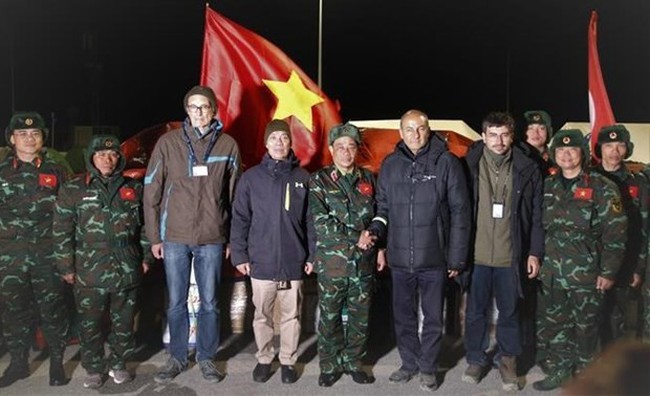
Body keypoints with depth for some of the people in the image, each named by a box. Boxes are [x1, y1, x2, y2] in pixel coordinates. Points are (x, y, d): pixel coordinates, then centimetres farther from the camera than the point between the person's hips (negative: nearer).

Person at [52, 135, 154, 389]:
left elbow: (145, 225, 13)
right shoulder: (73, 190, 1)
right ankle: (94, 368, 24)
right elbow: (62, 231, 0)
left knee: (124, 322, 11)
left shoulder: (133, 189, 8)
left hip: (127, 270, 2)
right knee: (90, 325, 7)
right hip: (89, 272, -2)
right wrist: (66, 266, -3)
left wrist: (147, 257, 9)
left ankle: (118, 364, 29)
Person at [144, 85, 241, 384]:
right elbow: (152, 192, 2)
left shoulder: (228, 145, 0)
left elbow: (234, 195, 4)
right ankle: (177, 358, 28)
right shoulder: (168, 143, -1)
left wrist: (232, 239, 3)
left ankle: (206, 358, 26)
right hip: (174, 237, 0)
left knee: (210, 302, 9)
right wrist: (154, 237, 0)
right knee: (176, 303, 11)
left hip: (212, 238, 0)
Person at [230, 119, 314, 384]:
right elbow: (240, 219, 2)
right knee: (262, 315, 12)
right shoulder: (251, 177, 0)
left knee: (291, 315, 10)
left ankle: (288, 361, 26)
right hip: (261, 261, 0)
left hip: (293, 262, 0)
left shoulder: (302, 177, 2)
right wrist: (239, 255, -2)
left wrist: (313, 255, 2)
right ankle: (264, 358, 29)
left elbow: (311, 220, 4)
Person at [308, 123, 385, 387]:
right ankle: (329, 366, 22)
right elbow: (320, 222, -11)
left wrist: (379, 247, 8)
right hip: (331, 262, -3)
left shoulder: (368, 179, 9)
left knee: (360, 317, 11)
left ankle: (353, 362, 27)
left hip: (364, 262, 3)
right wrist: (356, 236, -12)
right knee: (329, 317, 7)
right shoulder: (319, 181, -1)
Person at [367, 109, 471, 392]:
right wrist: (375, 229, -9)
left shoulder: (447, 163, -6)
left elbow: (460, 212, -5)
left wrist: (457, 257, -7)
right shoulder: (390, 165, 3)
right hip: (399, 258, 3)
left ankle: (427, 368, 28)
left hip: (434, 258, -3)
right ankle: (408, 363, 34)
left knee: (433, 318, 11)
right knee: (403, 316, 16)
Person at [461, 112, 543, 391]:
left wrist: (535, 252, 1)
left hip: (510, 255, 0)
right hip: (476, 254, 0)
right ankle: (475, 359, 28)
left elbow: (536, 215, 4)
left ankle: (508, 361, 29)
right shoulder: (469, 166, -3)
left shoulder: (527, 169, -1)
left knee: (509, 312, 12)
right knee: (475, 311, 11)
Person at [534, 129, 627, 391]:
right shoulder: (547, 186, 8)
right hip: (551, 272, 4)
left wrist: (608, 271, -10)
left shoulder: (601, 187, -5)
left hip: (586, 272, -4)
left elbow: (615, 232, -7)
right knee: (550, 325, 11)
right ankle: (558, 371, 28)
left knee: (586, 327, 7)